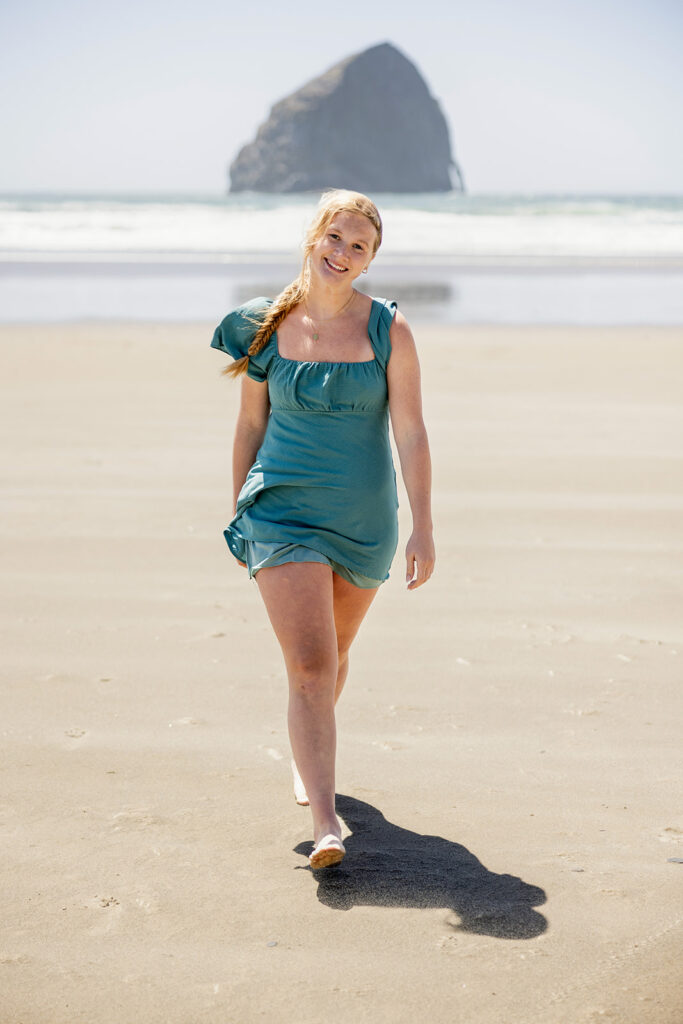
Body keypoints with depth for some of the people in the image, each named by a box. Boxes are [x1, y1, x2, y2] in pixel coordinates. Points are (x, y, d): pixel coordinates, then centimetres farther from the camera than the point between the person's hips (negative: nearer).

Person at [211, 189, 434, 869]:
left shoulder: (389, 330, -5)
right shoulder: (268, 327, -2)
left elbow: (410, 431, -7)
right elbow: (250, 424, 8)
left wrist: (423, 528, -11)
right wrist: (238, 509, 13)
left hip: (364, 519, 1)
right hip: (283, 512, -1)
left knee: (332, 658, 19)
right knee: (309, 667, -14)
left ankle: (304, 755, 48)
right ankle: (325, 823, -16)